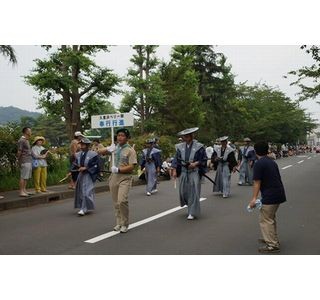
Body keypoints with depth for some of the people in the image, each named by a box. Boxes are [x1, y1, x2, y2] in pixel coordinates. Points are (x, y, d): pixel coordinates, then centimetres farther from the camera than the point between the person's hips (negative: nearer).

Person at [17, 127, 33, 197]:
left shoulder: (26, 140, 17)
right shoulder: (21, 140, -13)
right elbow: (19, 152, -14)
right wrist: (19, 161, -13)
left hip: (29, 161, 9)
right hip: (24, 162, -9)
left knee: (27, 177, 11)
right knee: (23, 177, -7)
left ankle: (24, 191, 16)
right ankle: (21, 192, -3)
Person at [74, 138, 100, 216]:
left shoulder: (93, 154, -7)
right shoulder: (78, 154, 9)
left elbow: (95, 166, -9)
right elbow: (75, 165, 11)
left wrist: (85, 168, -16)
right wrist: (71, 172, -5)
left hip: (89, 175, -6)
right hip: (80, 175, 6)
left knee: (87, 192, -9)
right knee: (80, 192, 10)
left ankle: (84, 209, -6)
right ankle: (83, 207, 24)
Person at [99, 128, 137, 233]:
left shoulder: (130, 150, -6)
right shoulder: (114, 148, 10)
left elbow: (131, 167, -13)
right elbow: (100, 152, 12)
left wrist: (118, 169, -19)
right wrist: (108, 149, -8)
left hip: (125, 178, -6)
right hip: (114, 177, 6)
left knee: (122, 201, -18)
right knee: (116, 203, 11)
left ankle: (125, 224, -3)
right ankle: (119, 223, 25)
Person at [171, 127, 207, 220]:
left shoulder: (198, 146, -6)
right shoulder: (180, 147, 4)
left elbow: (204, 159, -1)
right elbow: (176, 159, 6)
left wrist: (195, 163, -16)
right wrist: (174, 171, -3)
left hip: (194, 172, -4)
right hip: (183, 172, 4)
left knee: (193, 192, -4)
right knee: (183, 191, 9)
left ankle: (192, 213, 6)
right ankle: (190, 206, 38)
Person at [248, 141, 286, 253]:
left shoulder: (258, 164, -12)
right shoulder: (272, 161, 13)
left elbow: (257, 182, -16)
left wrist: (254, 198, -16)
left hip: (270, 196, -9)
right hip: (279, 193, 9)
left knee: (265, 220, -1)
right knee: (270, 218, 23)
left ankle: (273, 245, 0)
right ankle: (272, 239, 32)